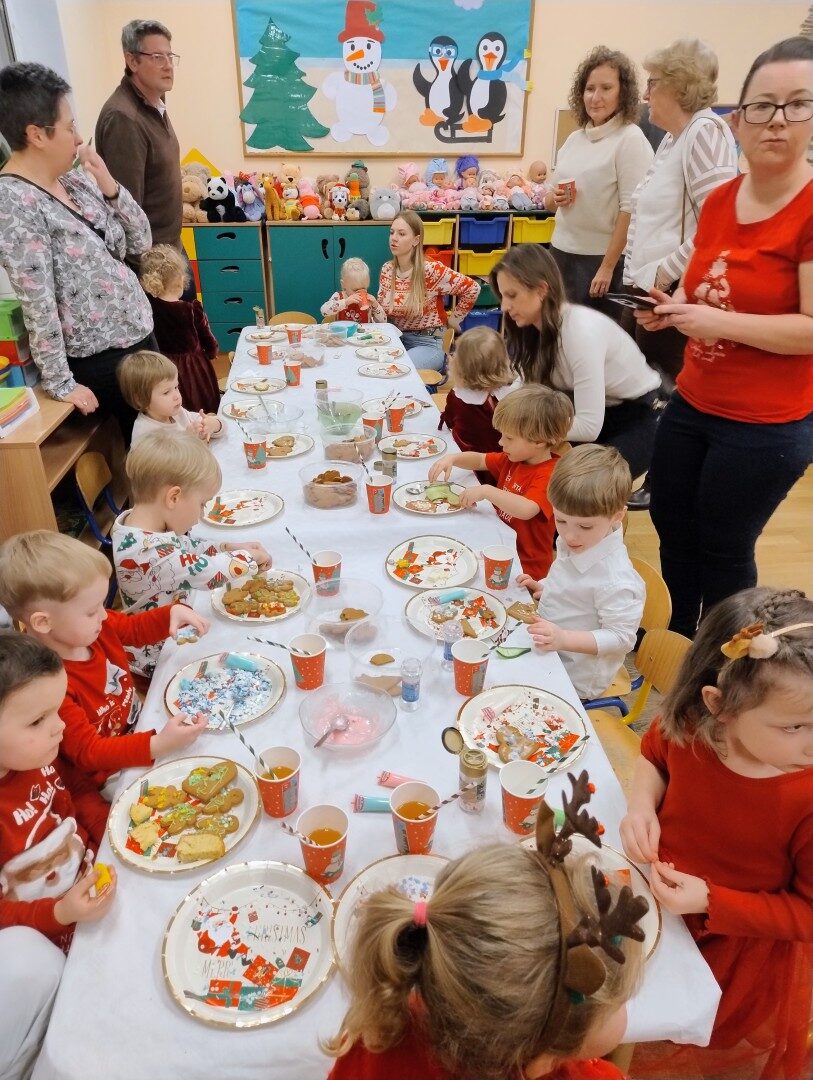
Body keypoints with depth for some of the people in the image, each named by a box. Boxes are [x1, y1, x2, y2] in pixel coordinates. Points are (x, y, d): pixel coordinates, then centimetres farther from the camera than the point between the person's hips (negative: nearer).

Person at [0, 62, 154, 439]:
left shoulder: (77, 178, 5)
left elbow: (140, 242, 7)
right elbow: (38, 306, -21)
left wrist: (108, 185, -7)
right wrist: (61, 385, -20)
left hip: (140, 333, 7)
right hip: (98, 360, -7)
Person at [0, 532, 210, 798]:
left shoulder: (92, 627, -11)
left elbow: (136, 628, 10)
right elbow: (88, 752, -28)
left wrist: (173, 612, -10)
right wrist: (159, 744, -40)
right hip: (112, 775, -7)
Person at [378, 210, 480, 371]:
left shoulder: (430, 269, -15)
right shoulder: (387, 269, 3)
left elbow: (472, 288, -9)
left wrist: (455, 318, 0)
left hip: (428, 344, -5)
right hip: (397, 338, 5)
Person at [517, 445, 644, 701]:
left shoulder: (616, 580, -31)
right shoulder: (574, 542, -6)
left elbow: (621, 637, -25)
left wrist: (563, 639, -34)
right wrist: (543, 587, -3)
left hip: (574, 679, -8)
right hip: (549, 650, 8)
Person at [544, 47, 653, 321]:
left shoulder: (630, 139, -9)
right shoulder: (574, 138, 11)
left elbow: (631, 210, -15)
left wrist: (607, 267, -19)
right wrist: (554, 199, -4)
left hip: (601, 258, -6)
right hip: (562, 253, 6)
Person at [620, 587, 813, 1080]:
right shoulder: (687, 726, -23)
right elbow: (653, 751, 2)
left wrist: (712, 901, -27)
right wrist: (642, 805, -15)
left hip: (741, 945, -3)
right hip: (658, 892, 4)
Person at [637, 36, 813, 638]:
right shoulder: (718, 201, 5)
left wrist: (717, 322, -24)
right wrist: (671, 308, -1)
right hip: (692, 404, 8)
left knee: (722, 549, 9)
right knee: (672, 530, 19)